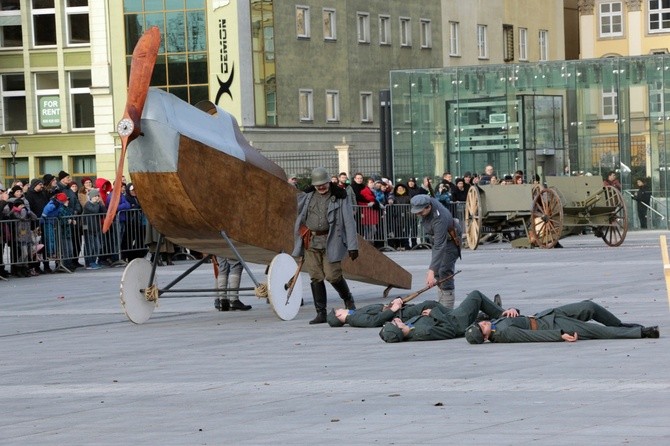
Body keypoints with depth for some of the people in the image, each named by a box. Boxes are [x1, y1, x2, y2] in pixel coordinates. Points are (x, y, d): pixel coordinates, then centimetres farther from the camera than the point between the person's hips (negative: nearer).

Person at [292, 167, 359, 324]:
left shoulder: (340, 197, -3)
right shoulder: (307, 196, 9)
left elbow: (349, 222, -5)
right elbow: (301, 216, 21)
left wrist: (353, 246, -10)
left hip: (330, 241, -4)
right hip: (311, 242, 4)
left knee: (333, 275, -9)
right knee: (316, 278, 1)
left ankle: (348, 299, 19)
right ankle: (321, 313, 7)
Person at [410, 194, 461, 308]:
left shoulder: (439, 219, -42)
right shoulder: (428, 201, -19)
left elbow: (439, 247, -46)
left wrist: (431, 271, -51)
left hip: (450, 241, -9)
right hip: (438, 239, 9)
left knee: (444, 272, -16)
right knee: (437, 273, 13)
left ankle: (447, 308, -15)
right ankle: (441, 303, 23)